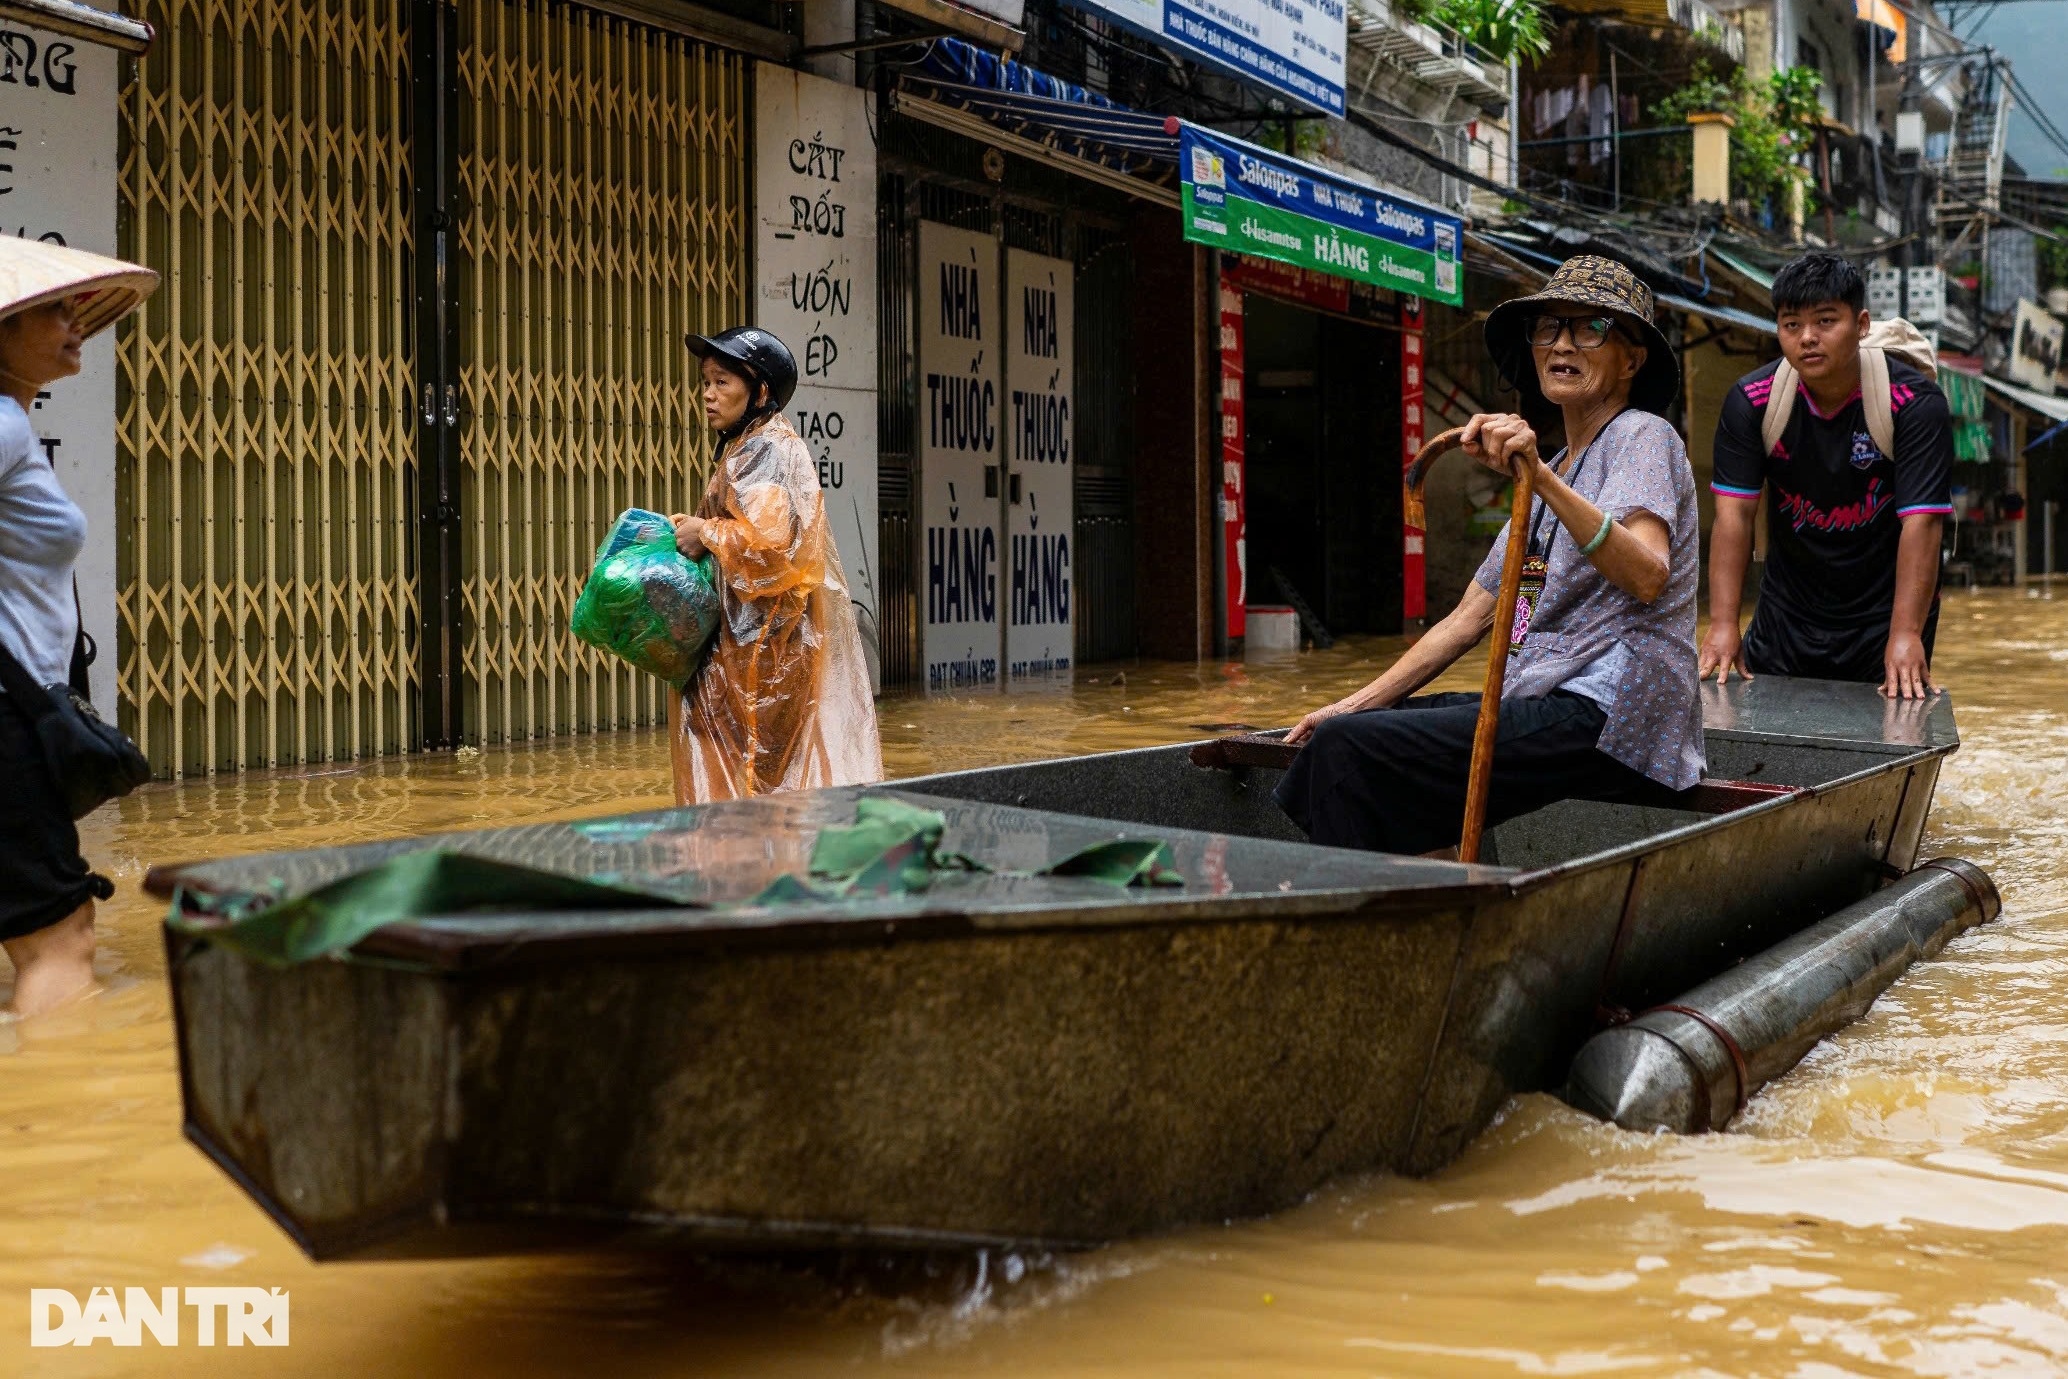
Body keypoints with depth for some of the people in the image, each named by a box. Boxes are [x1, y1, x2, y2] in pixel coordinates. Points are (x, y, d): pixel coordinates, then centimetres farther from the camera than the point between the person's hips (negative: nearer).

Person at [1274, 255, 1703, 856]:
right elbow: (1469, 619, 19)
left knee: (1348, 747, -22)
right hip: (1548, 705, 10)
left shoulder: (1642, 437, -5)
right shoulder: (1553, 476, 23)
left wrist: (1541, 476, -37)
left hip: (1603, 716, -10)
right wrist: (1356, 704, 9)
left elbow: (1647, 577, -25)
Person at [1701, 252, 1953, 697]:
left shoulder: (1916, 404, -18)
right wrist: (1723, 624, -24)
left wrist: (1905, 634, -34)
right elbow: (1734, 513, -15)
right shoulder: (1751, 401, -10)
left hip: (1883, 615, -3)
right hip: (1785, 617, 3)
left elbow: (1921, 524, -25)